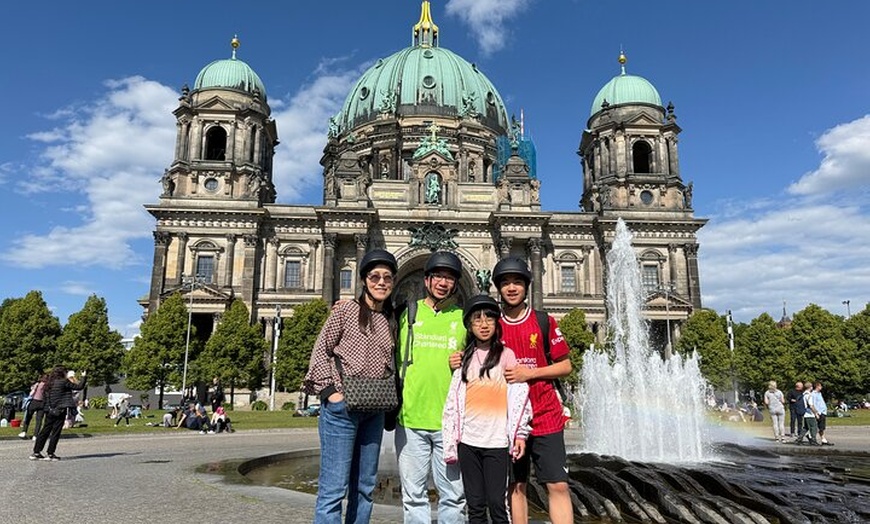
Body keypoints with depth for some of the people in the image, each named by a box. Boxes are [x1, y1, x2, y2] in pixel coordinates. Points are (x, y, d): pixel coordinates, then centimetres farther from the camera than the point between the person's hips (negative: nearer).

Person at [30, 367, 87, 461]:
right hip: (60, 411, -6)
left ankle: (36, 452, 15)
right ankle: (50, 454, 3)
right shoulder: (64, 382, -10)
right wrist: (84, 377, 7)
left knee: (45, 431, 12)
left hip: (50, 411, 6)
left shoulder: (48, 384, 9)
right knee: (55, 432, 0)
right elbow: (79, 387, -6)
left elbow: (45, 399, 11)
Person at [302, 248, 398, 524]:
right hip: (342, 407, -6)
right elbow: (321, 351, -3)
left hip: (374, 411, 6)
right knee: (334, 488, -5)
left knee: (365, 487, 13)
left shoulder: (391, 320, 11)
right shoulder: (347, 310, -4)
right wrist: (329, 390, -11)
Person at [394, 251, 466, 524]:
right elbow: (392, 358, 16)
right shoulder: (407, 313, 8)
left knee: (454, 495, 6)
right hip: (410, 418, 0)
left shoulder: (464, 318, 9)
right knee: (414, 495, 7)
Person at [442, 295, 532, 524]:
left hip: (497, 440, -3)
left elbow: (520, 395, 0)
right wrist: (450, 443, 8)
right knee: (474, 505, 8)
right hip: (468, 441, 3)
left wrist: (519, 433, -6)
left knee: (497, 503, -3)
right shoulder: (464, 358, 12)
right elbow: (453, 400, 11)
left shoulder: (506, 354, 3)